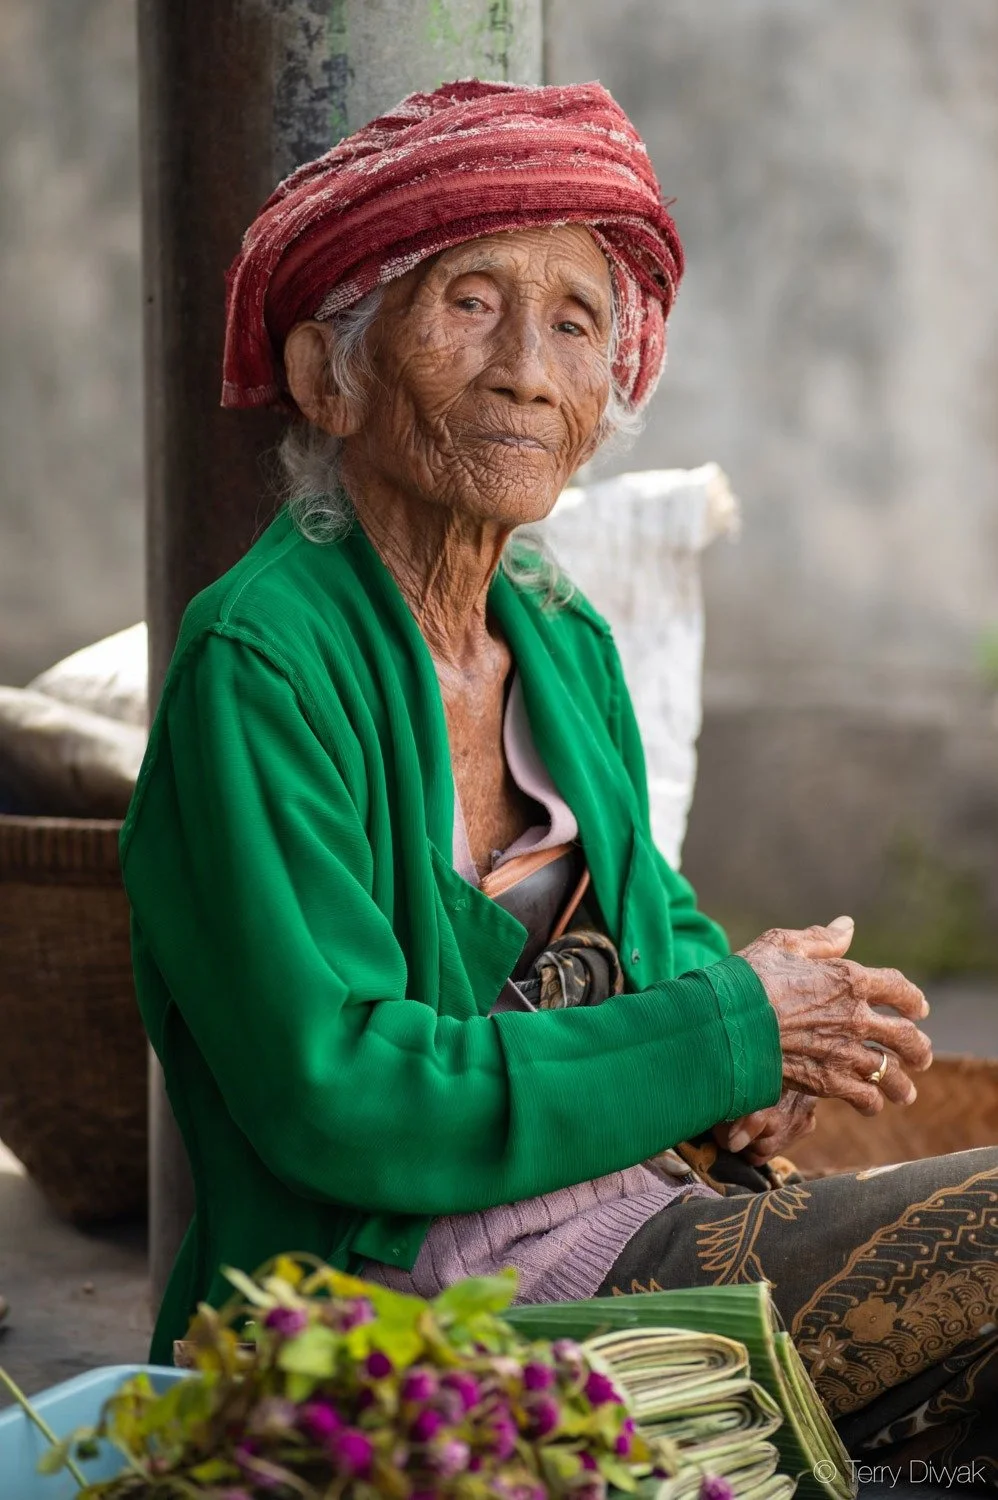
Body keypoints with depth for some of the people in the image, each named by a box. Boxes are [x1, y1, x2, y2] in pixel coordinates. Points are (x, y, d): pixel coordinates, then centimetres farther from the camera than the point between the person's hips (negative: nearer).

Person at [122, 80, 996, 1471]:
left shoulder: (565, 640, 12)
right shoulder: (257, 661, -13)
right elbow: (337, 1093, -19)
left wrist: (745, 1034, -2)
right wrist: (726, 1030, -12)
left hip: (640, 1211, 8)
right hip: (407, 1292, -8)